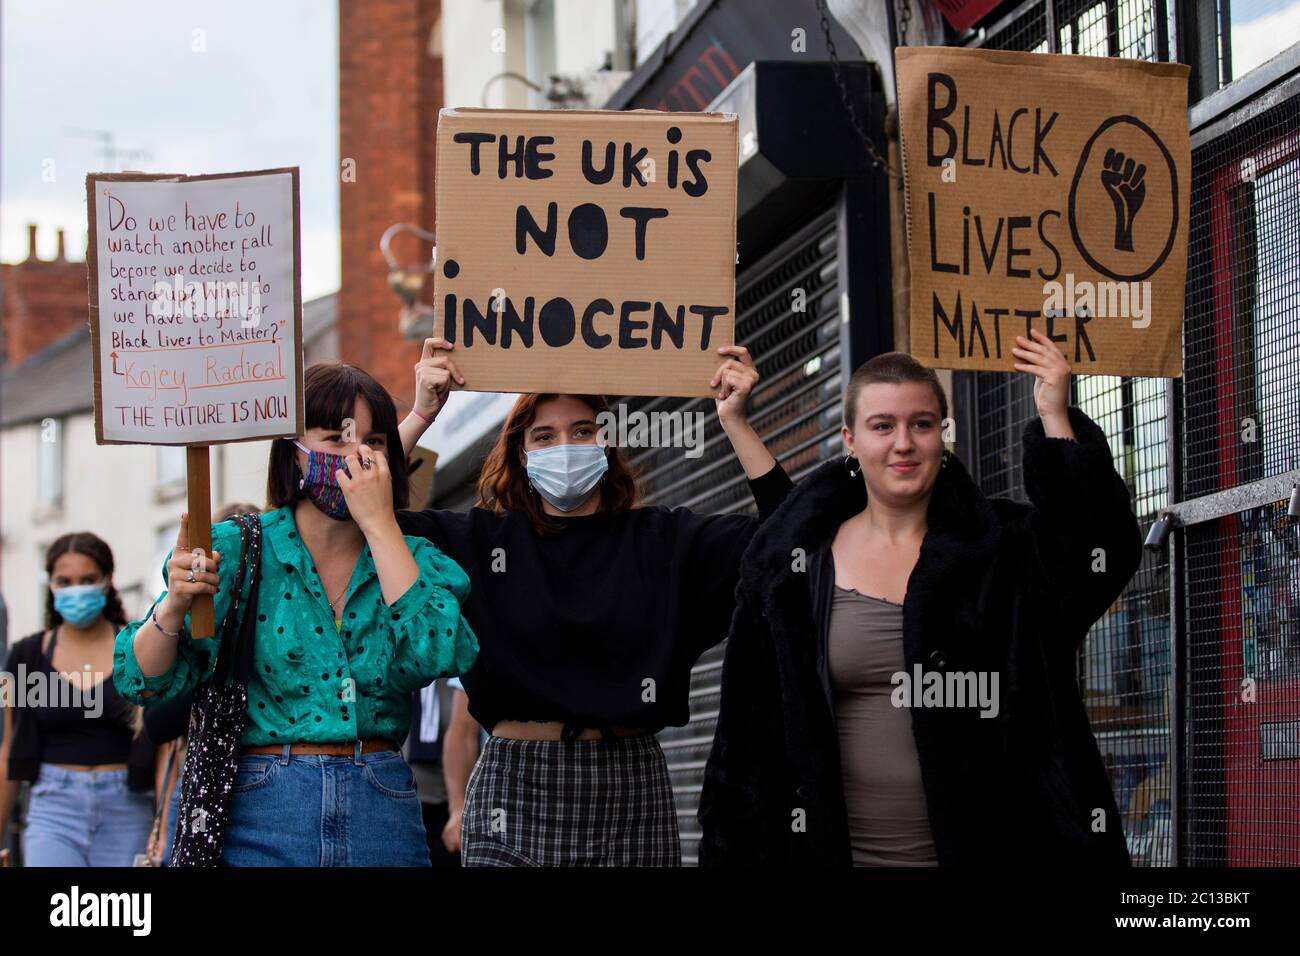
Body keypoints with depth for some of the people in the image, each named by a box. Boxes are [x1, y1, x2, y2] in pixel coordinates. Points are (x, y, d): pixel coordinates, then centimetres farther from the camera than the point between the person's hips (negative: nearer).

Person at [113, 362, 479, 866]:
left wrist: (379, 523, -14)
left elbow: (434, 655, -16)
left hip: (384, 815, 2)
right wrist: (175, 606, -25)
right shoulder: (236, 550, -1)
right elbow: (145, 683, -5)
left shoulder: (412, 558, 5)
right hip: (261, 816, -2)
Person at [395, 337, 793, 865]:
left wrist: (734, 423, -9)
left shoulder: (662, 540, 8)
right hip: (515, 782, -1)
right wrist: (422, 412, -6)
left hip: (630, 785, 1)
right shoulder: (483, 539, 7)